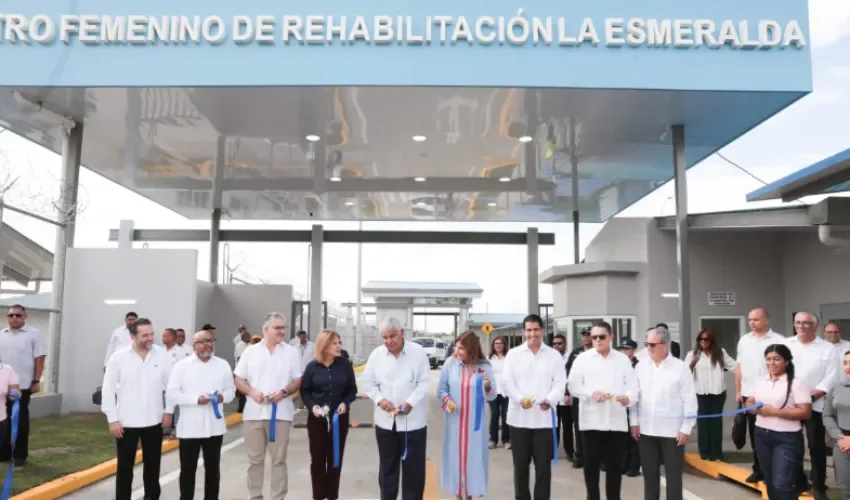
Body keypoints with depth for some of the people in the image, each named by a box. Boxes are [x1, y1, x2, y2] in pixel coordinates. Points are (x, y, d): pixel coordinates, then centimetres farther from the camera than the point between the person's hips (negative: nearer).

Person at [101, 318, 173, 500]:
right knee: (125, 467, 9)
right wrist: (112, 419, -7)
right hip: (126, 422, -1)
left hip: (154, 421, 1)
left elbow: (171, 385, 1)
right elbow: (108, 389, -5)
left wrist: (168, 411, 0)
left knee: (152, 465, 13)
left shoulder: (162, 355, -6)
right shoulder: (118, 357, -9)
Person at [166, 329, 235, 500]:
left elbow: (231, 390, 8)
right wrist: (195, 399, -20)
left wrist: (223, 396, -14)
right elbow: (172, 393, -8)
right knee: (188, 469, 7)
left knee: (213, 468, 13)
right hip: (190, 426, -2)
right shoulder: (182, 365, -4)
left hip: (214, 426, 3)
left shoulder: (223, 365, 5)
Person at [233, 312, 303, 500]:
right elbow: (239, 380, 6)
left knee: (279, 460, 4)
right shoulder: (250, 351, 5)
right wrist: (252, 392, -12)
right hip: (254, 412, 1)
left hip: (281, 413, -1)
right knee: (255, 460, 10)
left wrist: (284, 392, -15)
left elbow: (298, 380, 3)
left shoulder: (291, 352, 3)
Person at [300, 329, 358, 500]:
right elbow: (304, 391, 3)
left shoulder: (345, 365, -4)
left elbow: (352, 389, 3)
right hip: (317, 418, 0)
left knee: (335, 458, 8)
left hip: (340, 418, 1)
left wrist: (346, 403, -14)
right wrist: (312, 405, -14)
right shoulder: (312, 367, -5)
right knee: (317, 458, 5)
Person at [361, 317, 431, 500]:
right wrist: (380, 399, -11)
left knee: (414, 468, 5)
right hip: (385, 420, 3)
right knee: (387, 467, 15)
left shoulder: (418, 352, -7)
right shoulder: (376, 354, 0)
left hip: (413, 420, -2)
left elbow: (425, 382, -7)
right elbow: (367, 382, 6)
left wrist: (410, 402, -19)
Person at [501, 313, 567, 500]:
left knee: (543, 465, 3)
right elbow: (507, 381, -2)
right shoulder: (513, 354, 6)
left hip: (544, 418, 0)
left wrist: (550, 400, -20)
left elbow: (560, 383, -1)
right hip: (519, 417, 0)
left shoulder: (554, 355, 6)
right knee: (521, 465, 10)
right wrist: (520, 398, -20)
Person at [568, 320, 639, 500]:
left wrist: (628, 397, -19)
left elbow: (633, 385, 2)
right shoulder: (582, 358, 5)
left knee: (614, 463, 7)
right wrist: (592, 393, -17)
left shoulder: (623, 359, 10)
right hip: (592, 420, -1)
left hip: (617, 420, 1)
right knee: (591, 462, 4)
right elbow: (574, 386, 0)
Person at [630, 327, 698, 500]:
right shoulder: (640, 367, 3)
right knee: (650, 474, 12)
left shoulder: (680, 367, -6)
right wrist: (634, 422, 3)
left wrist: (686, 428, -8)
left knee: (674, 475, 6)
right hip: (646, 430, 3)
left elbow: (689, 400, -6)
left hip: (673, 431, -3)